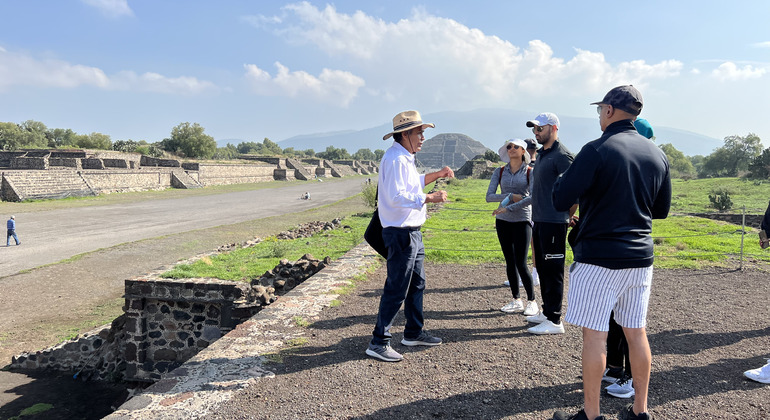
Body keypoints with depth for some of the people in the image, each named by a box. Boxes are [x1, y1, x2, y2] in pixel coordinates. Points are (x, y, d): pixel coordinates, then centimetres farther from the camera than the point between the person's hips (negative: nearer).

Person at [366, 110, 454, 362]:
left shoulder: (406, 158, 17)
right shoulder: (396, 159, -17)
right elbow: (398, 196, -26)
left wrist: (437, 175, 21)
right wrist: (430, 198, -22)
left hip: (412, 232, 11)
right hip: (400, 233, -11)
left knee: (417, 283, 18)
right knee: (396, 289, -6)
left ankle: (414, 333, 31)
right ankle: (378, 343, 3)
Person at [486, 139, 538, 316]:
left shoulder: (530, 172, -3)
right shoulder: (499, 172, 5)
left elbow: (533, 198, -14)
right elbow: (489, 196, -3)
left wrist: (509, 208, -19)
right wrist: (511, 197, -16)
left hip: (522, 220, -4)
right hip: (503, 221, 4)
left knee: (521, 264, -7)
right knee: (510, 262, 8)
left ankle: (532, 301, 9)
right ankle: (516, 301, 19)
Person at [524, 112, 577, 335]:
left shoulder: (562, 156, -13)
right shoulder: (542, 154, 16)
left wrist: (568, 216, -8)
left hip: (554, 222, -10)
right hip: (539, 220, 10)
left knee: (552, 271, -5)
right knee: (542, 267, 17)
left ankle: (554, 321, 2)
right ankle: (546, 312, 29)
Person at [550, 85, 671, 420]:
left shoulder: (597, 150, -13)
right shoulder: (657, 155, 7)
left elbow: (560, 200, -13)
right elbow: (662, 210, 16)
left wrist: (563, 178, 7)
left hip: (599, 257, -6)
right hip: (640, 257, 7)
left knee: (594, 334, 1)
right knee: (636, 332, 14)